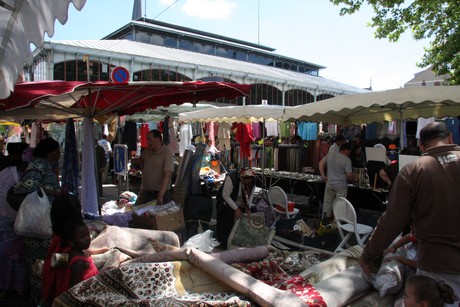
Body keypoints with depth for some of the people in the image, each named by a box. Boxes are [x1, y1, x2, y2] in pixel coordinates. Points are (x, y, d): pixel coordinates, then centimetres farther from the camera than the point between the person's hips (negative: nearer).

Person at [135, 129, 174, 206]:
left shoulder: (168, 153, -19)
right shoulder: (146, 151, 2)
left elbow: (167, 175, -28)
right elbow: (141, 158, 28)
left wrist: (160, 196, -36)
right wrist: (143, 170, 13)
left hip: (160, 192, -6)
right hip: (145, 191, 6)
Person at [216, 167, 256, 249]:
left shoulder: (252, 181, -15)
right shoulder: (231, 178, -33)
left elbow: (251, 195, 0)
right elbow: (226, 195, -27)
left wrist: (248, 207, -13)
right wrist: (236, 209, -26)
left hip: (241, 205, 5)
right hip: (227, 203, -5)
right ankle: (224, 244, 5)